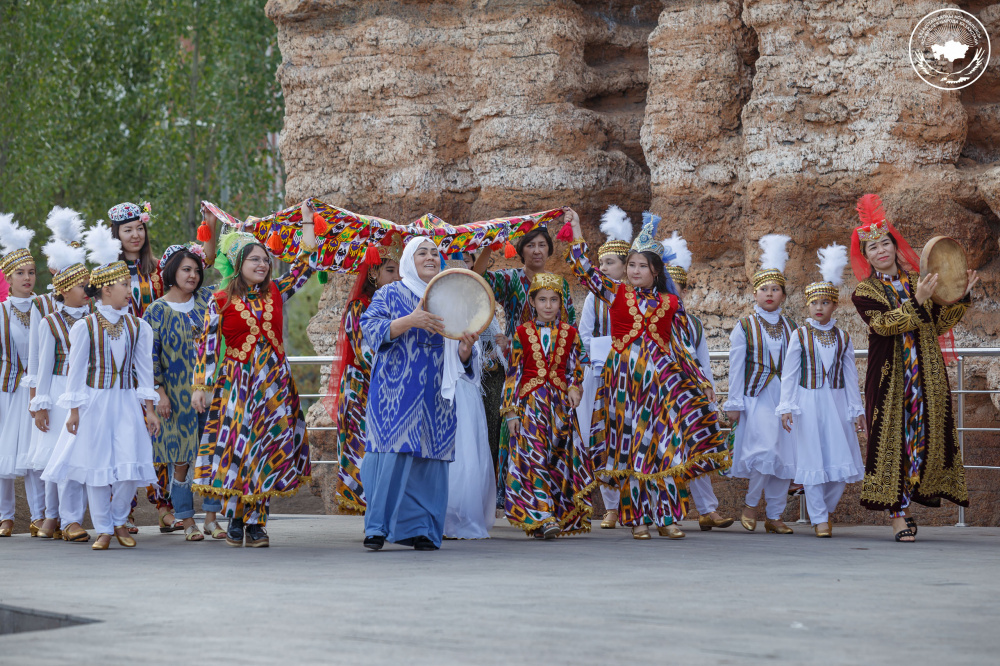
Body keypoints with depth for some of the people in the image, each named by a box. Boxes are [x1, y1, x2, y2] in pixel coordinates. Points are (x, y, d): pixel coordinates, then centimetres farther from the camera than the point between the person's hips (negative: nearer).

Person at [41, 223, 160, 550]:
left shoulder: (138, 326, 5)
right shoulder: (85, 326, -5)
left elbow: (144, 369, 8)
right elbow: (76, 370, 0)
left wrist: (149, 408, 5)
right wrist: (74, 409, -2)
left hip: (127, 402, 2)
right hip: (95, 401, -2)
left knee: (130, 465, -6)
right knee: (97, 464, 0)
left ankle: (119, 521, 16)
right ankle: (103, 529, 11)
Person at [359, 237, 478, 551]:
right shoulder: (390, 295, 9)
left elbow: (458, 358, 16)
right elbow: (371, 328, -8)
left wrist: (466, 347, -8)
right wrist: (411, 320, -21)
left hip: (435, 395, 4)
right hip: (396, 392, -4)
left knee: (430, 457, -1)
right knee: (391, 454, -12)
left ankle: (421, 530, 4)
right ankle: (377, 527, -9)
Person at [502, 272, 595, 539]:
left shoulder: (569, 333, 9)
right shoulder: (522, 333, 4)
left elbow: (576, 368, 15)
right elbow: (513, 374, 3)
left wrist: (575, 389, -7)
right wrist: (511, 412, -2)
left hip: (560, 405, 2)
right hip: (530, 404, -2)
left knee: (559, 461, 1)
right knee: (534, 459, -13)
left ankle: (561, 516, 8)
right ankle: (542, 519, -19)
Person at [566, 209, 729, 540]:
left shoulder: (670, 303, 9)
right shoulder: (616, 294, 7)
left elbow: (679, 346, 13)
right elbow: (586, 270, 1)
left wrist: (701, 381, 11)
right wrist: (576, 232, -1)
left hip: (661, 376, 1)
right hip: (625, 377, 0)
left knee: (664, 445, -4)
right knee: (630, 446, 0)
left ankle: (666, 517, 2)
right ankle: (638, 518, 7)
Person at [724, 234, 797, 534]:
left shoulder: (791, 327, 11)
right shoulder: (744, 327, 1)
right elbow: (736, 367, 0)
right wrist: (734, 403, -3)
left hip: (785, 397, 4)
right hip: (757, 396, -4)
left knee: (786, 456, 1)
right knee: (765, 450, -18)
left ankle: (774, 516, 10)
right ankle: (750, 504, 3)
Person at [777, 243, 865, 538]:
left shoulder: (842, 338, 8)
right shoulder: (800, 335, 1)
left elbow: (850, 375, 9)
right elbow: (789, 373, 1)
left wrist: (857, 410, 6)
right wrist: (786, 406, -7)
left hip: (836, 403, 2)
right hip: (809, 402, -2)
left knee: (842, 459, -1)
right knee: (814, 460, -2)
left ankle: (826, 509, 20)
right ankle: (819, 519, 5)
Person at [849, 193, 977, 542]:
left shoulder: (918, 283, 12)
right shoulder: (865, 292, 1)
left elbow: (939, 324, 11)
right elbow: (885, 324, -15)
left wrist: (961, 296, 1)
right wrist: (917, 302, -26)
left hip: (926, 375, 4)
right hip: (889, 376, -4)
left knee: (926, 434, 2)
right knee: (892, 438, -6)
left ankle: (913, 495, 15)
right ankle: (897, 514, -5)